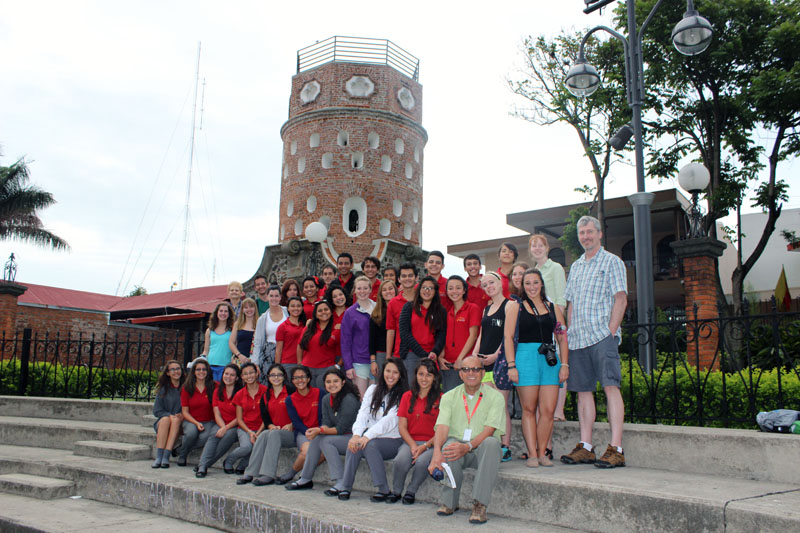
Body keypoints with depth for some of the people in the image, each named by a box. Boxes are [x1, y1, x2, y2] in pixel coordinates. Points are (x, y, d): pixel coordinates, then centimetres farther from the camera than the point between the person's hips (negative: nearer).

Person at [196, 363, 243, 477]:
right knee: (213, 437, -28)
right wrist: (223, 427, -13)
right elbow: (217, 414, 5)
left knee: (229, 435, -34)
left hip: (235, 426, -4)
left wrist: (226, 428, -18)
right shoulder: (218, 391, 10)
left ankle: (203, 464, -32)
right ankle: (202, 466, -41)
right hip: (220, 425, 4)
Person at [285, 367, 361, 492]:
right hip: (341, 437, 8)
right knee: (316, 438, -9)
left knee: (326, 441, -23)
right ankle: (305, 480, -2)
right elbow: (326, 424, 0)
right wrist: (316, 430, -22)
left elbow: (341, 429, -20)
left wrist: (320, 431, -23)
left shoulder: (349, 400, -19)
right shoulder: (326, 399, 5)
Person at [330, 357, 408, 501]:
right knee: (355, 443, -27)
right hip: (371, 437, 4)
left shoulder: (403, 396, -3)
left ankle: (383, 489, -22)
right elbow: (363, 414, 2)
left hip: (392, 440, -4)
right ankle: (344, 486, -20)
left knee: (369, 444, -32)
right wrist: (357, 434, -17)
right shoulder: (373, 390, 13)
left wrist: (368, 436, -26)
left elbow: (390, 420, -15)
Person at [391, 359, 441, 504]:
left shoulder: (441, 398, 0)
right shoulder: (407, 396, 12)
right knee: (400, 460, -29)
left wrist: (425, 446, -15)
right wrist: (413, 445, -8)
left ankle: (411, 492, -6)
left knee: (422, 462, -33)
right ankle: (396, 491, -2)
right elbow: (402, 426, 8)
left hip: (432, 443, -2)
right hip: (410, 441, 2)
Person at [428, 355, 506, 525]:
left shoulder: (495, 397, -1)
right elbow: (442, 427, -7)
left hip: (482, 450, -1)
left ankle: (479, 504, -31)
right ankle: (449, 502, -15)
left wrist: (467, 447, -30)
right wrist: (436, 452, -28)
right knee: (449, 444, -33)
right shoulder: (449, 397, 7)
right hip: (458, 444, 1)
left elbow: (488, 431, -13)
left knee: (491, 443, -35)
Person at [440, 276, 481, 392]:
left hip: (465, 362, -5)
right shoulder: (447, 312, 16)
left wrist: (460, 358, -11)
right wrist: (440, 357, 0)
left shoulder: (472, 308, 0)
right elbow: (443, 336, 15)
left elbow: (473, 335, -6)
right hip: (447, 364, 5)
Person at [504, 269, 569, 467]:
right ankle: (532, 454, 4)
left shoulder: (553, 309, 15)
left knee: (548, 410, -2)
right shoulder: (516, 308, 7)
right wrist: (511, 365, -8)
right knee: (529, 409, -1)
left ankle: (542, 452, 8)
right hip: (526, 357, -2)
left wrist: (564, 364, 4)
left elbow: (562, 338, 13)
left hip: (550, 360, 3)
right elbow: (508, 337, 1)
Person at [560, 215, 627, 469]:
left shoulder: (611, 262, 3)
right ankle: (585, 447, 10)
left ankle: (616, 449, -12)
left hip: (602, 335, -6)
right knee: (583, 389, 6)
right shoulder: (575, 266, 21)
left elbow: (620, 299, -5)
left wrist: (611, 331, -14)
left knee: (610, 386, -11)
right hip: (578, 338, 7)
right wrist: (568, 332, 10)